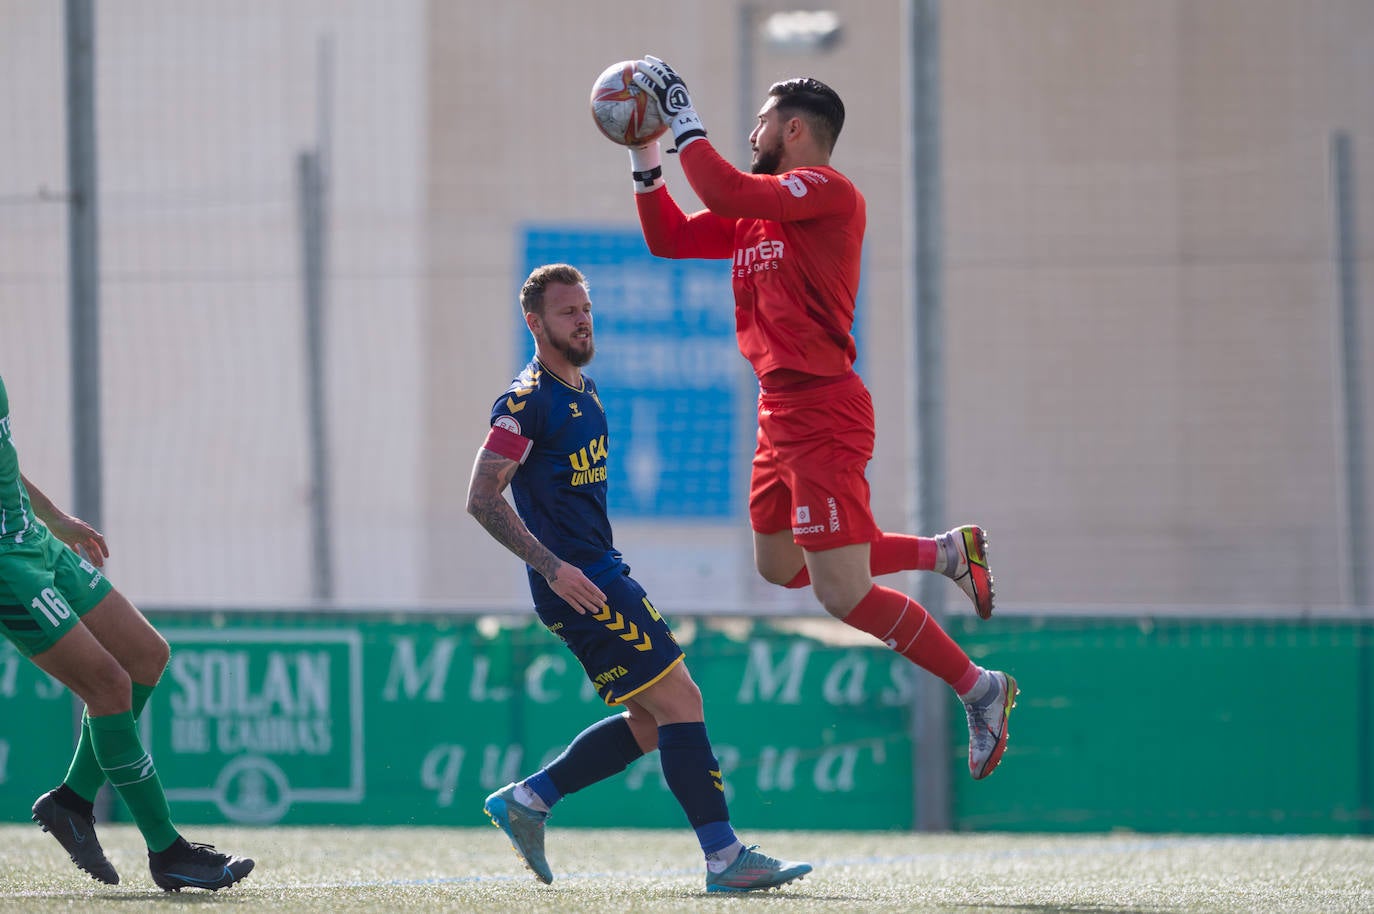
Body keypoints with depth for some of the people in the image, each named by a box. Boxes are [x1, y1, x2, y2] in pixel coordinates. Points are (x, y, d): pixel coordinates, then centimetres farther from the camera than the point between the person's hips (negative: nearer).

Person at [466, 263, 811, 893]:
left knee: (652, 721, 10)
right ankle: (724, 858, -12)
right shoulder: (528, 401, -12)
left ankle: (525, 801, 17)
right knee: (680, 701, -12)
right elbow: (482, 498, -16)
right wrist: (553, 567, -21)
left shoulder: (583, 389, 17)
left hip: (601, 573, 10)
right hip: (576, 582, -10)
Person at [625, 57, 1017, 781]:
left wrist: (682, 115, -16)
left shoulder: (828, 191, -14)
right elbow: (670, 238, 18)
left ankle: (978, 689, 2)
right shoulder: (757, 211, 14)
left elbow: (723, 190, -26)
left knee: (843, 594, -11)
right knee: (779, 566, 22)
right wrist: (644, 155, 10)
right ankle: (948, 552, 28)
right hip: (781, 414, 10)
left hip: (820, 414, -10)